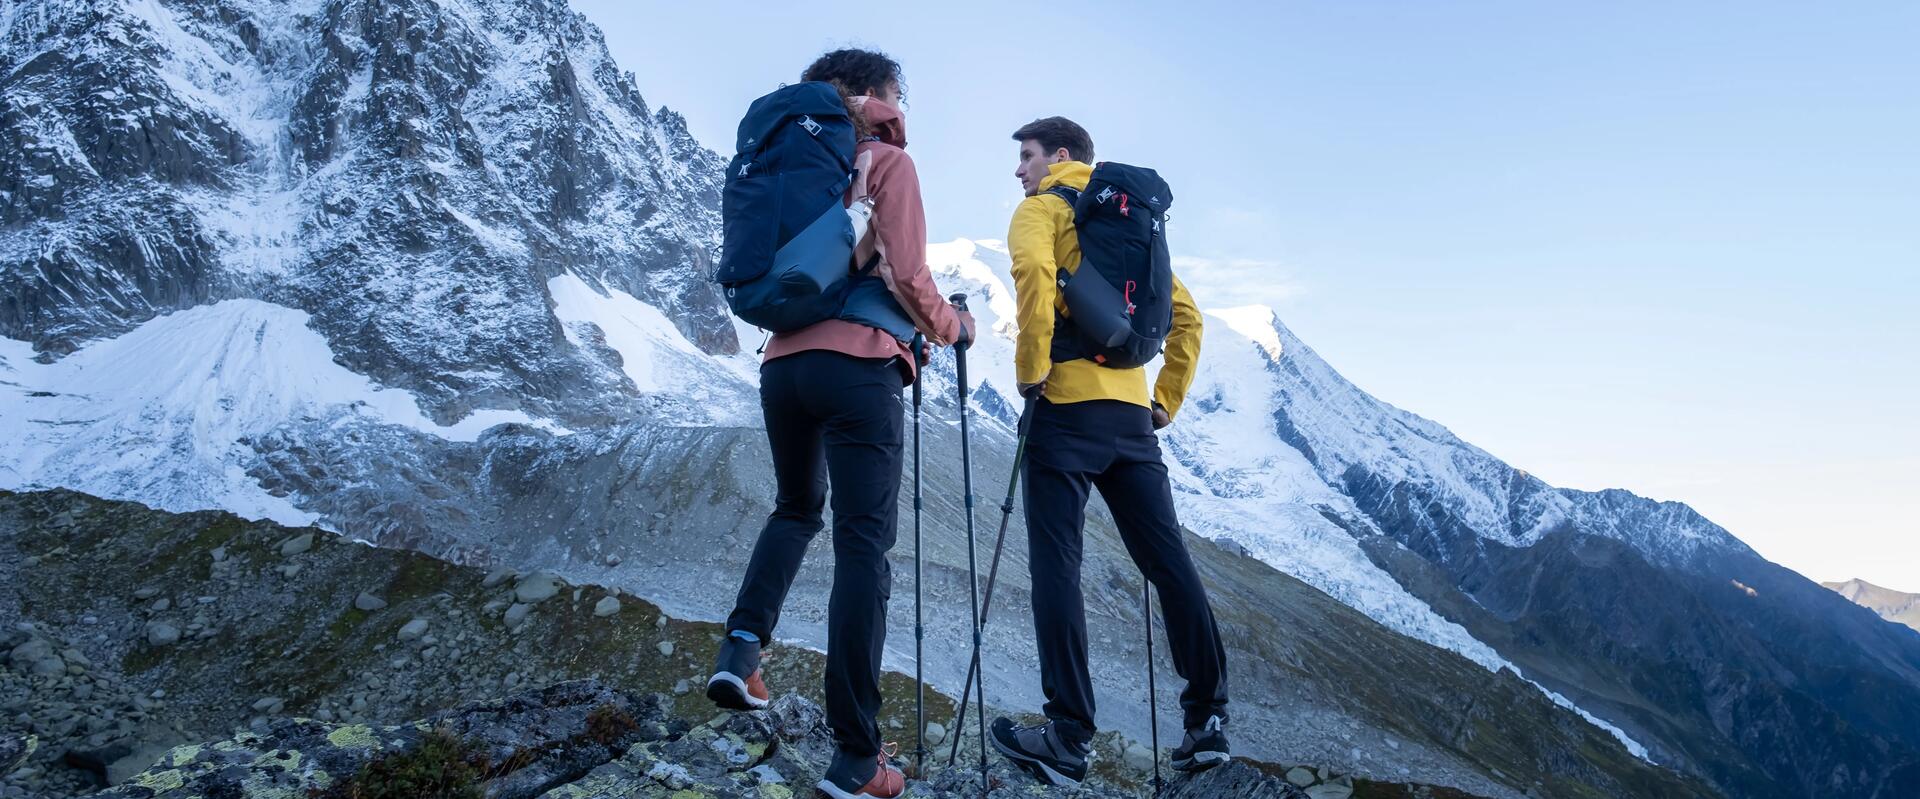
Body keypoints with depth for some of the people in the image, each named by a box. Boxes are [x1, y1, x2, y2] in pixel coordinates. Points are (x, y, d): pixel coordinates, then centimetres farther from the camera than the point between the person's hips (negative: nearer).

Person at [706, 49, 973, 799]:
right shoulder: (890, 163, 2)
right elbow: (907, 277, -6)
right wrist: (950, 327, 12)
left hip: (783, 361, 6)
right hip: (857, 365, -6)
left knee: (796, 508, 27)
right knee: (863, 543, -5)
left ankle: (742, 645, 6)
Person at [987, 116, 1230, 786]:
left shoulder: (1042, 208, 4)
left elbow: (1034, 273, -20)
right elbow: (1185, 316, 20)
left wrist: (1031, 367, -13)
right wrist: (1168, 398, 19)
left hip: (1068, 404, -6)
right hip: (1132, 411, 7)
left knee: (1056, 567, -5)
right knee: (1168, 561, 7)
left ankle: (1068, 739, -5)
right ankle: (1208, 720, 10)